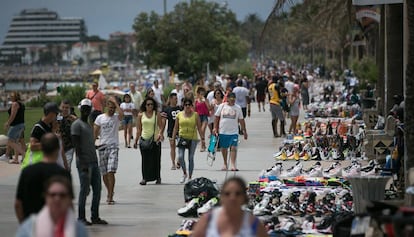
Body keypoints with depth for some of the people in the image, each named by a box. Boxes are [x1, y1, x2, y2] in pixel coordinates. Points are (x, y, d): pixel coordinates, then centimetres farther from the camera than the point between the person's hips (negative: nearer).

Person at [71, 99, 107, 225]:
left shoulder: (88, 125, 20)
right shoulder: (76, 125, -7)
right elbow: (76, 145, -15)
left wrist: (95, 161, 19)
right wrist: (82, 163, -21)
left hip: (93, 162, 9)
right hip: (84, 163, -9)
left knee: (97, 189, 7)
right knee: (84, 190, -6)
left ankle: (95, 217, 14)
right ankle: (81, 218, 1)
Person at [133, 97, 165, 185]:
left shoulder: (157, 114, 2)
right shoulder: (141, 115, 6)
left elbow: (161, 126, -1)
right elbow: (139, 129, 10)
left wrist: (160, 134, -21)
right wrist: (136, 140, 7)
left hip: (155, 140, -1)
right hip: (144, 139, 1)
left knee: (156, 159, 2)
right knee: (145, 159, -1)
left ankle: (157, 177, 13)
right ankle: (145, 178, 2)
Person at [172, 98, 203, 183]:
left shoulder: (195, 115, 1)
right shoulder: (179, 115, 5)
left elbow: (199, 128, 3)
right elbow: (176, 128, 10)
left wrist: (202, 138, -2)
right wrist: (173, 138, 6)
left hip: (192, 139, -1)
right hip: (182, 138, 1)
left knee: (191, 158, 2)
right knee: (180, 157, -11)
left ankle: (190, 177, 12)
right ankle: (184, 173, 12)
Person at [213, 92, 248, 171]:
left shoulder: (238, 108, 3)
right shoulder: (222, 106, 1)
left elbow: (241, 120, 8)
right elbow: (217, 117, 6)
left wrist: (244, 131, 7)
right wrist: (215, 128, -1)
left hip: (234, 132, -1)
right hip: (223, 131, 1)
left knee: (233, 148, -12)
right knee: (224, 148, 10)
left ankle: (233, 165, -14)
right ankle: (225, 164, 25)